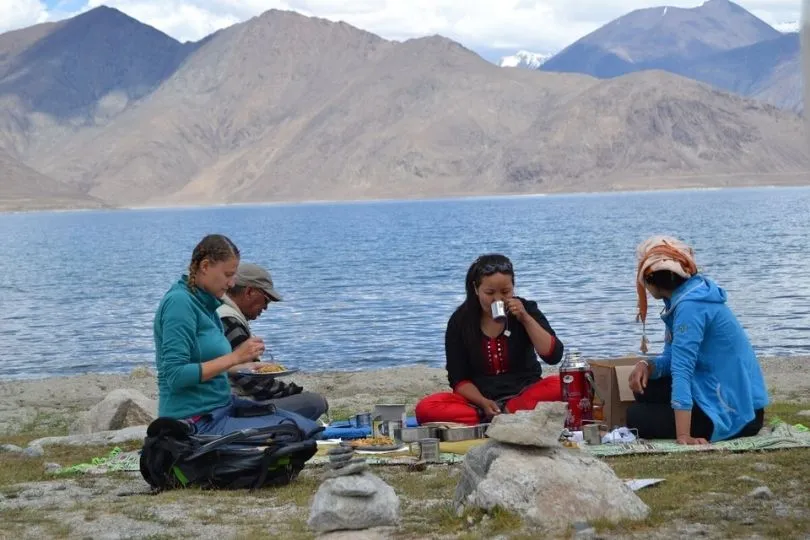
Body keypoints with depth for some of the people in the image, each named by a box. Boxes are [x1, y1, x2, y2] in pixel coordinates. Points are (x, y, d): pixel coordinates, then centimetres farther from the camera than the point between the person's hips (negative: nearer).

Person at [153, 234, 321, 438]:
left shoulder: (204, 302, 13)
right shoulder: (179, 302, -14)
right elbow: (176, 376, -22)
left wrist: (242, 365, 3)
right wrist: (235, 357, -20)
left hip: (221, 407, 10)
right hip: (196, 420, -9)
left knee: (306, 427, 0)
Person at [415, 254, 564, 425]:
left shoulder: (526, 309, 0)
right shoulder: (460, 321, 0)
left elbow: (553, 356, -10)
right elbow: (459, 378, -1)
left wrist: (525, 318, -18)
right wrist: (483, 403, -19)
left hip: (524, 395, 0)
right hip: (478, 399, 1)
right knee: (425, 408, -28)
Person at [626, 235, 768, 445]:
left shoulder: (690, 306, -22)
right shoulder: (685, 297, 8)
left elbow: (682, 368, -29)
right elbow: (673, 358, 12)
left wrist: (683, 435, -33)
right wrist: (647, 366, -11)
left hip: (736, 412, -10)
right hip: (721, 394, 10)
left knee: (636, 417, -4)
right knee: (645, 389, 15)